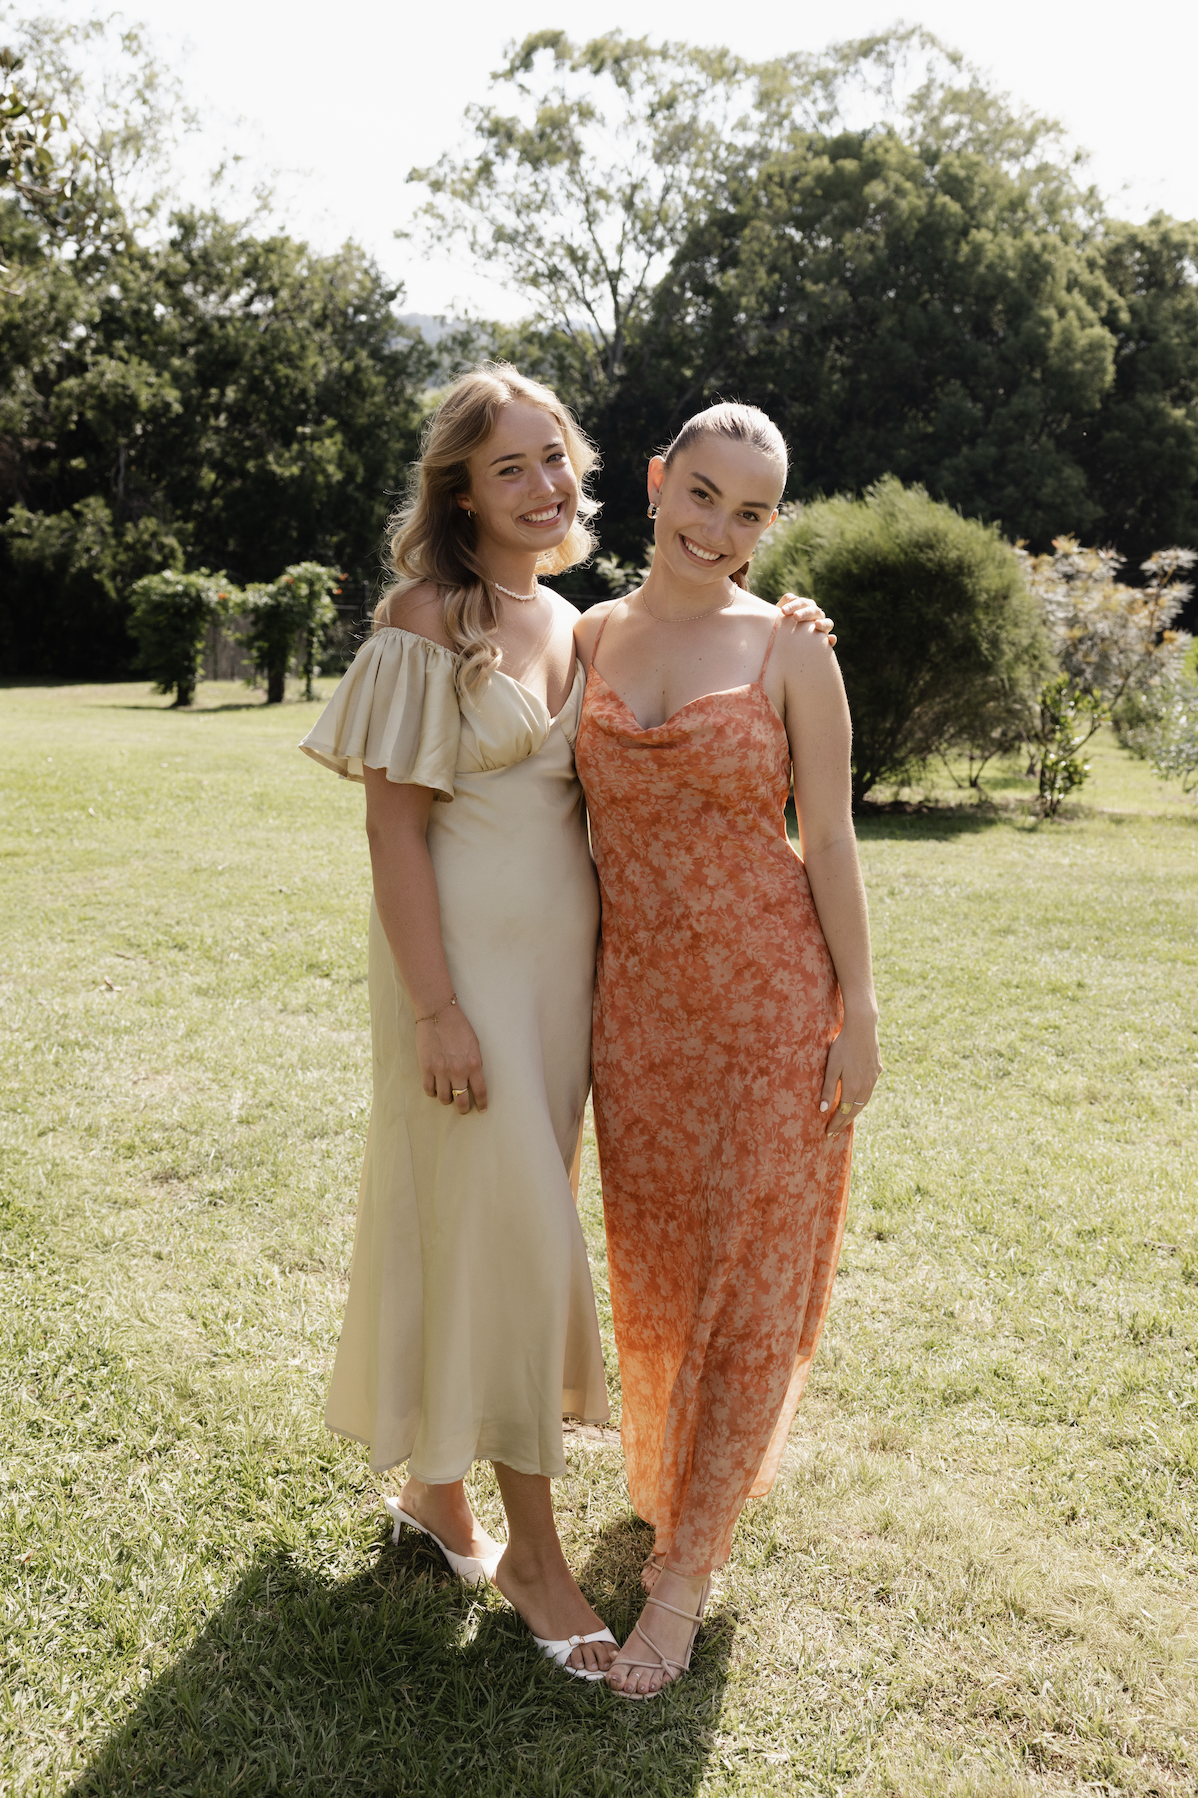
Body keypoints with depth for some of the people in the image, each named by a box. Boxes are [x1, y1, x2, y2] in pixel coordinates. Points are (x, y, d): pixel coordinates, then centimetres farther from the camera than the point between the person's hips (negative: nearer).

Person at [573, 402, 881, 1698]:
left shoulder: (791, 651, -6)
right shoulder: (590, 638, 4)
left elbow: (829, 839, -4)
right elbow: (578, 818, 9)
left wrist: (858, 1010, -6)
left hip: (772, 995, -3)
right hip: (638, 996, 3)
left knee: (748, 1276, 3)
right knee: (653, 1264, 16)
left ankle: (684, 1567, 17)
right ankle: (669, 1470, 44)